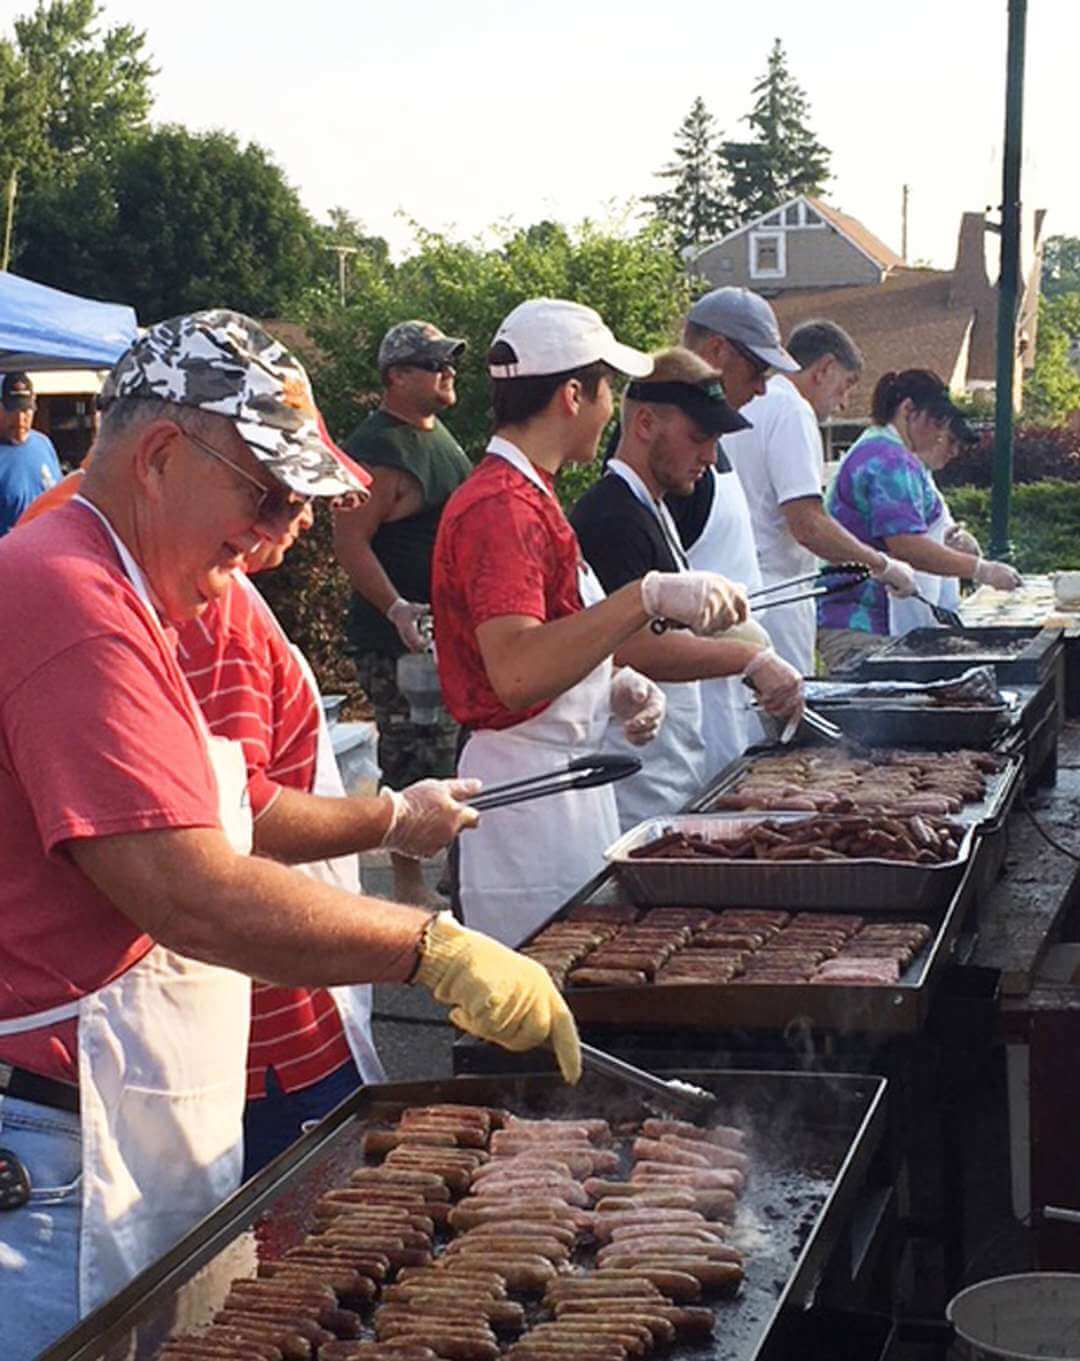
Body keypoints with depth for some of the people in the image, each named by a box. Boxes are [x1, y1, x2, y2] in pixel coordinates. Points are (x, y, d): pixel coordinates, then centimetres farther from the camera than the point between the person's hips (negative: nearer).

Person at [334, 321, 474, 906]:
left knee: (450, 759, 16)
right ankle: (408, 884, 2)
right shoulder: (378, 451, -15)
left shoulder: (436, 432, 16)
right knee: (414, 765, -7)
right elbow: (349, 542, -20)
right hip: (400, 637, -10)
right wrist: (398, 609, -29)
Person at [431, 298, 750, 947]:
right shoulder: (502, 509, -19)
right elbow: (515, 674, -33)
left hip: (566, 774, 10)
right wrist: (647, 596, -38)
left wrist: (614, 684, 7)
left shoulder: (523, 497, 15)